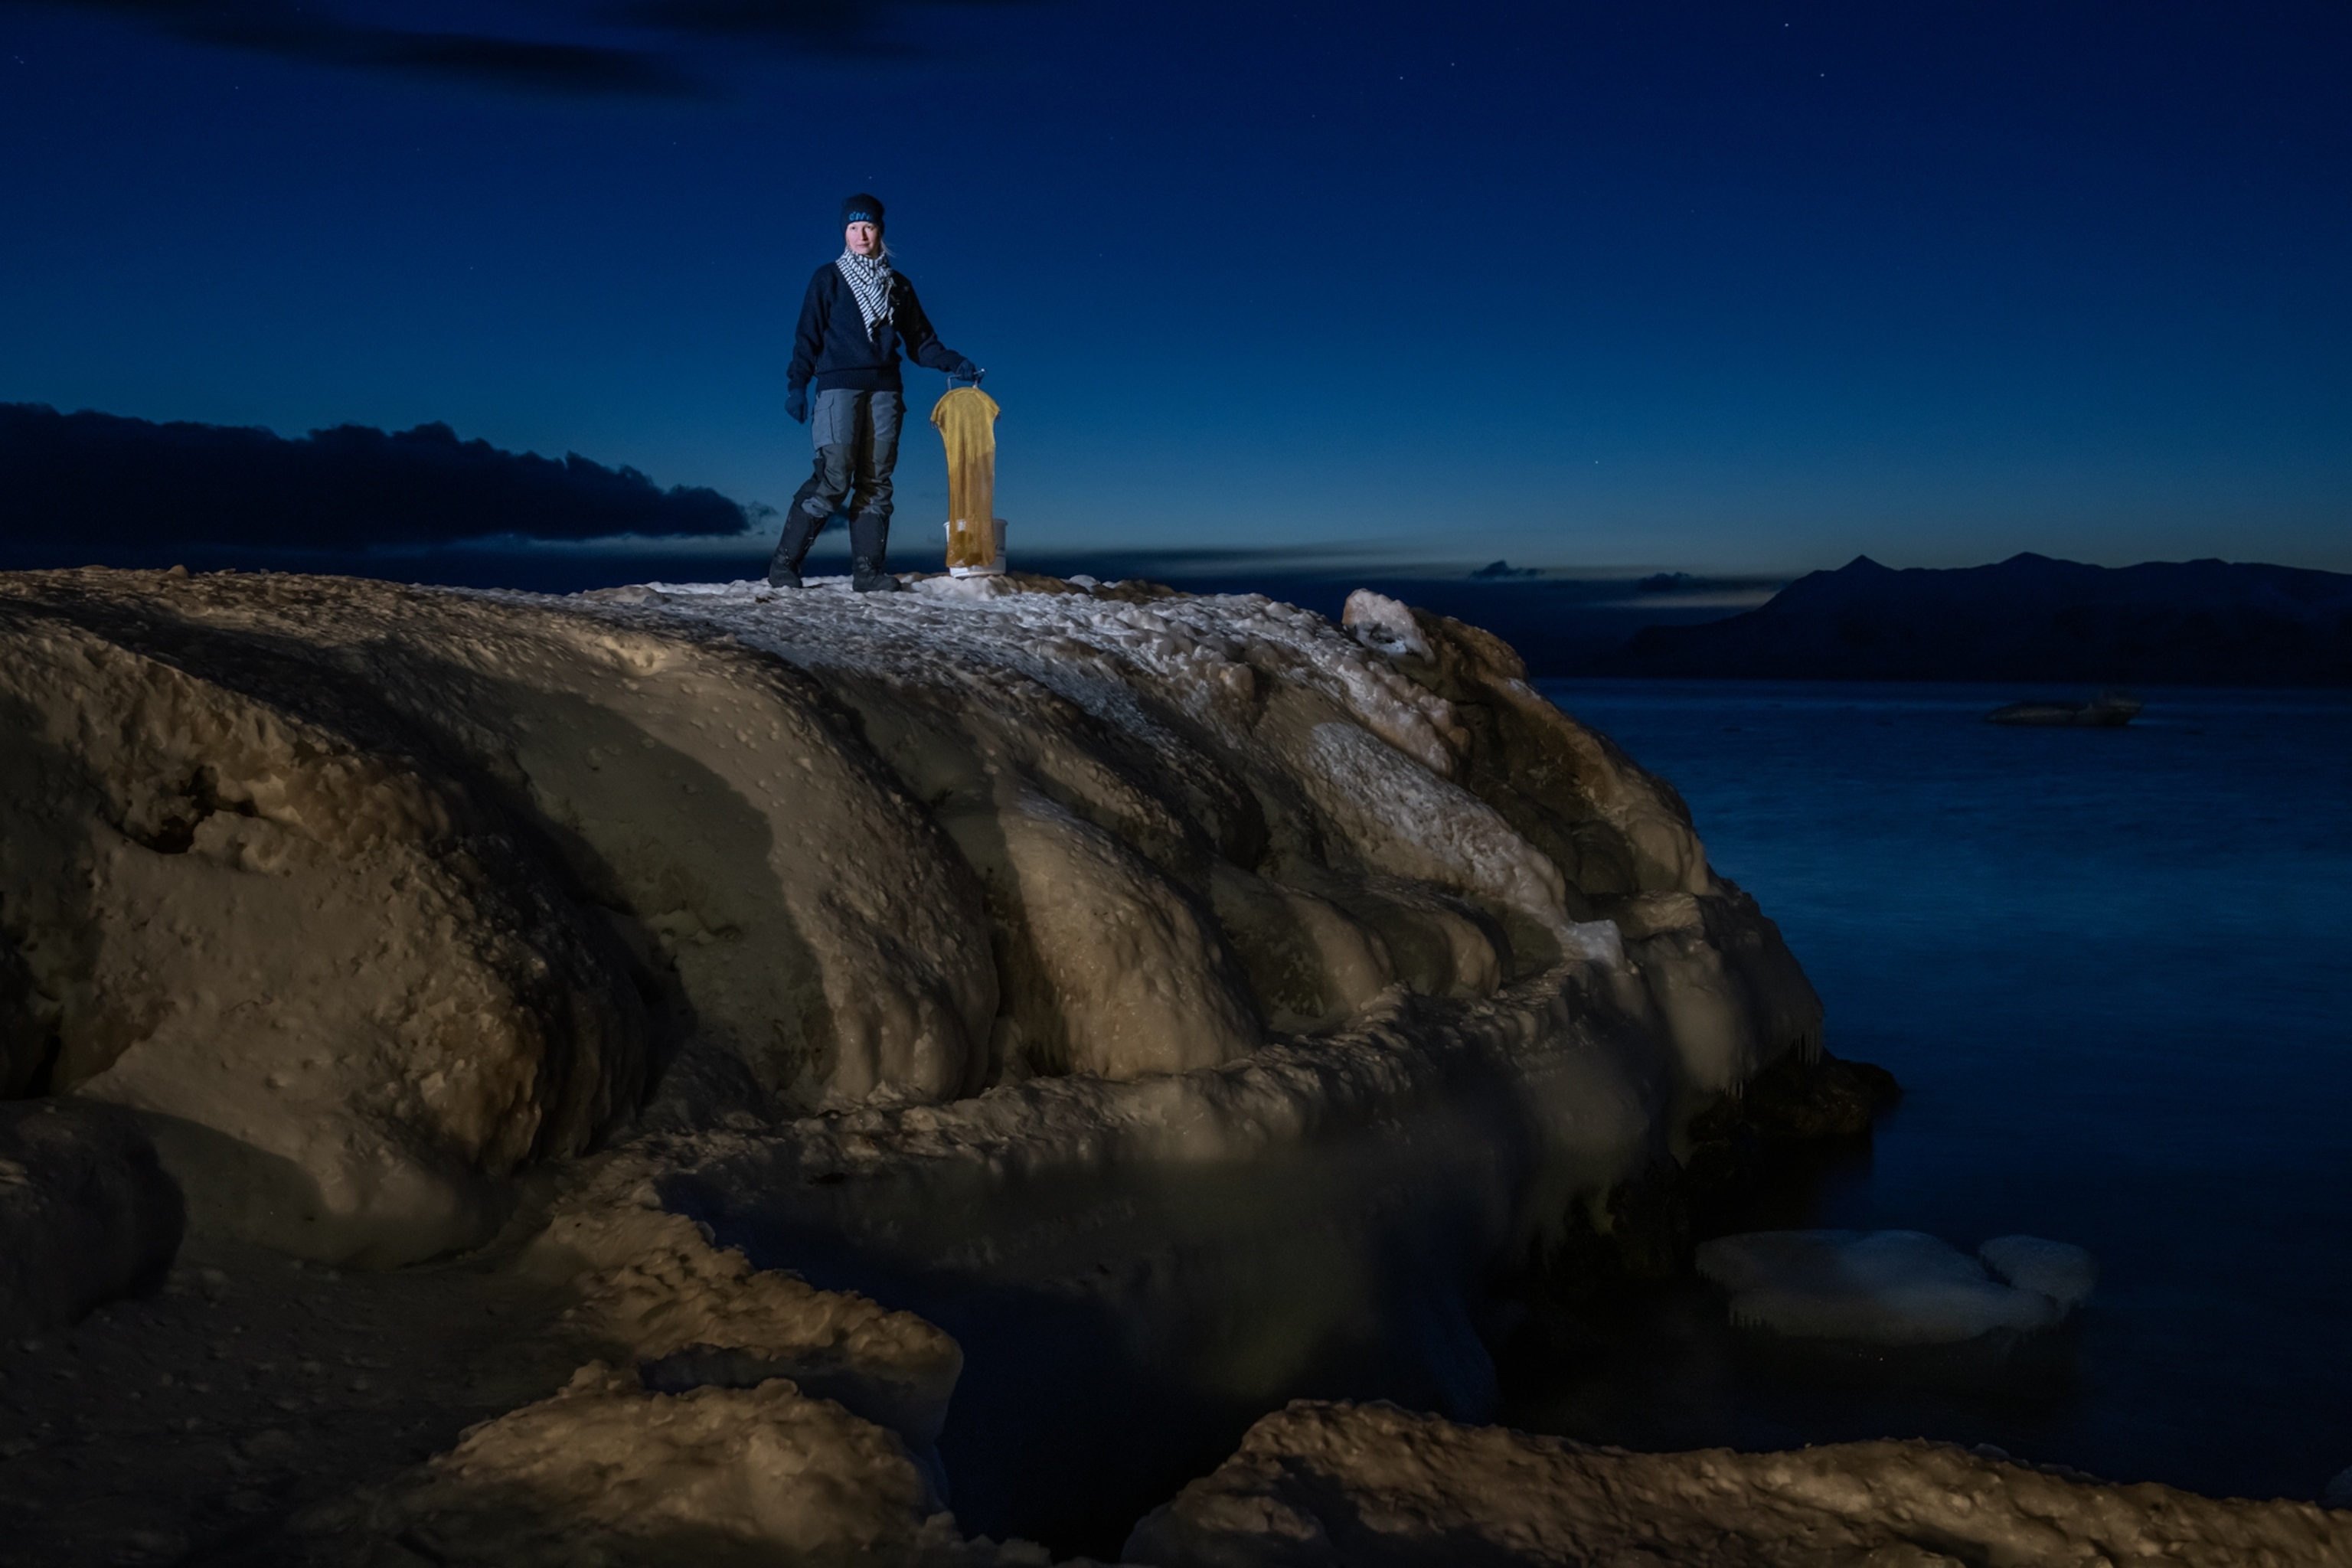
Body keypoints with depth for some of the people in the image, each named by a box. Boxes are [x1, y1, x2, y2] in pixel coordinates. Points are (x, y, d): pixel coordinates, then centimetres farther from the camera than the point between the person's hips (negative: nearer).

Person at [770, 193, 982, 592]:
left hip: (884, 391, 4)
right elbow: (808, 337, 2)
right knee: (834, 478, -13)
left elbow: (920, 341, 15)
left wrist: (954, 364, 0)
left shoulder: (898, 285, 16)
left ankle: (868, 571, 0)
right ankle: (784, 564, -7)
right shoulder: (829, 279, 6)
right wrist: (796, 384, -8)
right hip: (838, 387, -4)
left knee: (876, 482, -1)